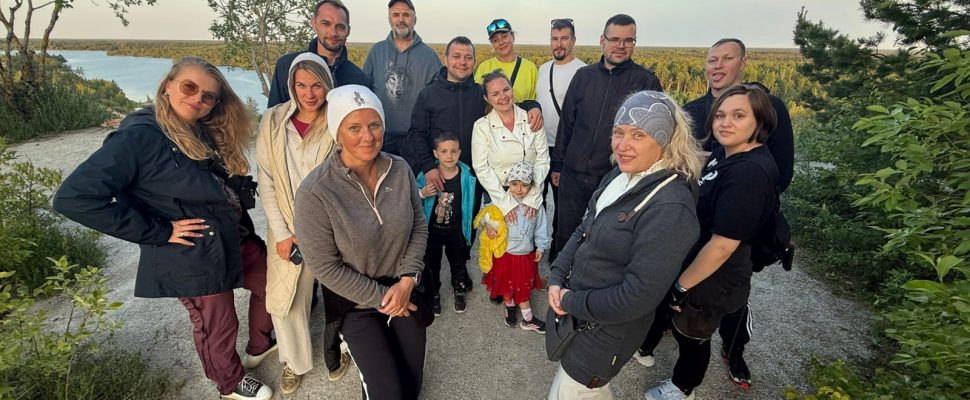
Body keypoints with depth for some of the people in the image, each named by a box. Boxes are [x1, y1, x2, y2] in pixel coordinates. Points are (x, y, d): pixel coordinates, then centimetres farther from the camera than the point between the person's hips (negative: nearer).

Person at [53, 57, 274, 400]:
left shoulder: (206, 134, 4)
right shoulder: (139, 137, -20)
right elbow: (74, 197, -24)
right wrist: (159, 232, -21)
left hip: (237, 240, 8)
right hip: (197, 258, -7)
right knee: (219, 327, 13)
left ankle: (260, 345, 48)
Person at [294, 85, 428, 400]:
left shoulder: (400, 169, -11)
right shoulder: (315, 192, -24)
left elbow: (419, 227, -2)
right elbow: (325, 267, -17)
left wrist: (407, 280, -12)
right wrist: (380, 297, -13)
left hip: (403, 291, 4)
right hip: (355, 302, -3)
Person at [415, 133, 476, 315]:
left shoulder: (467, 176, -15)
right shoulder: (427, 174, -16)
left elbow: (471, 204, -2)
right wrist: (422, 193, -24)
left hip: (456, 230, 0)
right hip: (432, 228, 0)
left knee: (458, 262, 20)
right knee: (431, 264, 17)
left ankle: (460, 292, 45)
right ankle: (434, 295, 40)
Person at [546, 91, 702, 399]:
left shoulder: (670, 208, -28)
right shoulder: (621, 176, -1)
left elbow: (639, 296, -29)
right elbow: (584, 230, 6)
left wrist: (573, 303, -18)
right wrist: (557, 277, -5)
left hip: (607, 328, -7)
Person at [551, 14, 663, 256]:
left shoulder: (647, 82, -3)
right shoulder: (583, 76, 5)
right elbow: (566, 123, 9)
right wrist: (558, 164, 10)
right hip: (574, 175, 3)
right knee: (565, 234, 14)